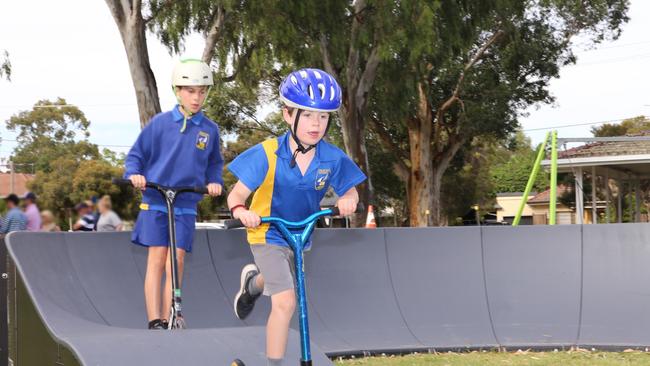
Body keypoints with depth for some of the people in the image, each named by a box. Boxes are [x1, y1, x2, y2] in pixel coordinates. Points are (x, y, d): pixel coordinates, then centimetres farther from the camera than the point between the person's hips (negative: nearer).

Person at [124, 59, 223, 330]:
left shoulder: (210, 129, 4)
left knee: (176, 261, -4)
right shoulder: (160, 123, -1)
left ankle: (169, 319, 3)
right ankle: (155, 322, -6)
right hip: (155, 201, -1)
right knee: (157, 258, -5)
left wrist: (214, 181, -2)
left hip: (186, 205, 1)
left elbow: (215, 163, 17)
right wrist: (134, 174, -14)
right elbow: (136, 155, 5)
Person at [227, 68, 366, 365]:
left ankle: (253, 281, 66)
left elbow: (350, 191, -2)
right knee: (286, 302, -19)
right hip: (268, 236, -5)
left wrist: (348, 200, -27)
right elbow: (237, 194, -20)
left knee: (276, 282, 30)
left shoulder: (332, 158, -17)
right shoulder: (268, 154, -24)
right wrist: (240, 211, -43)